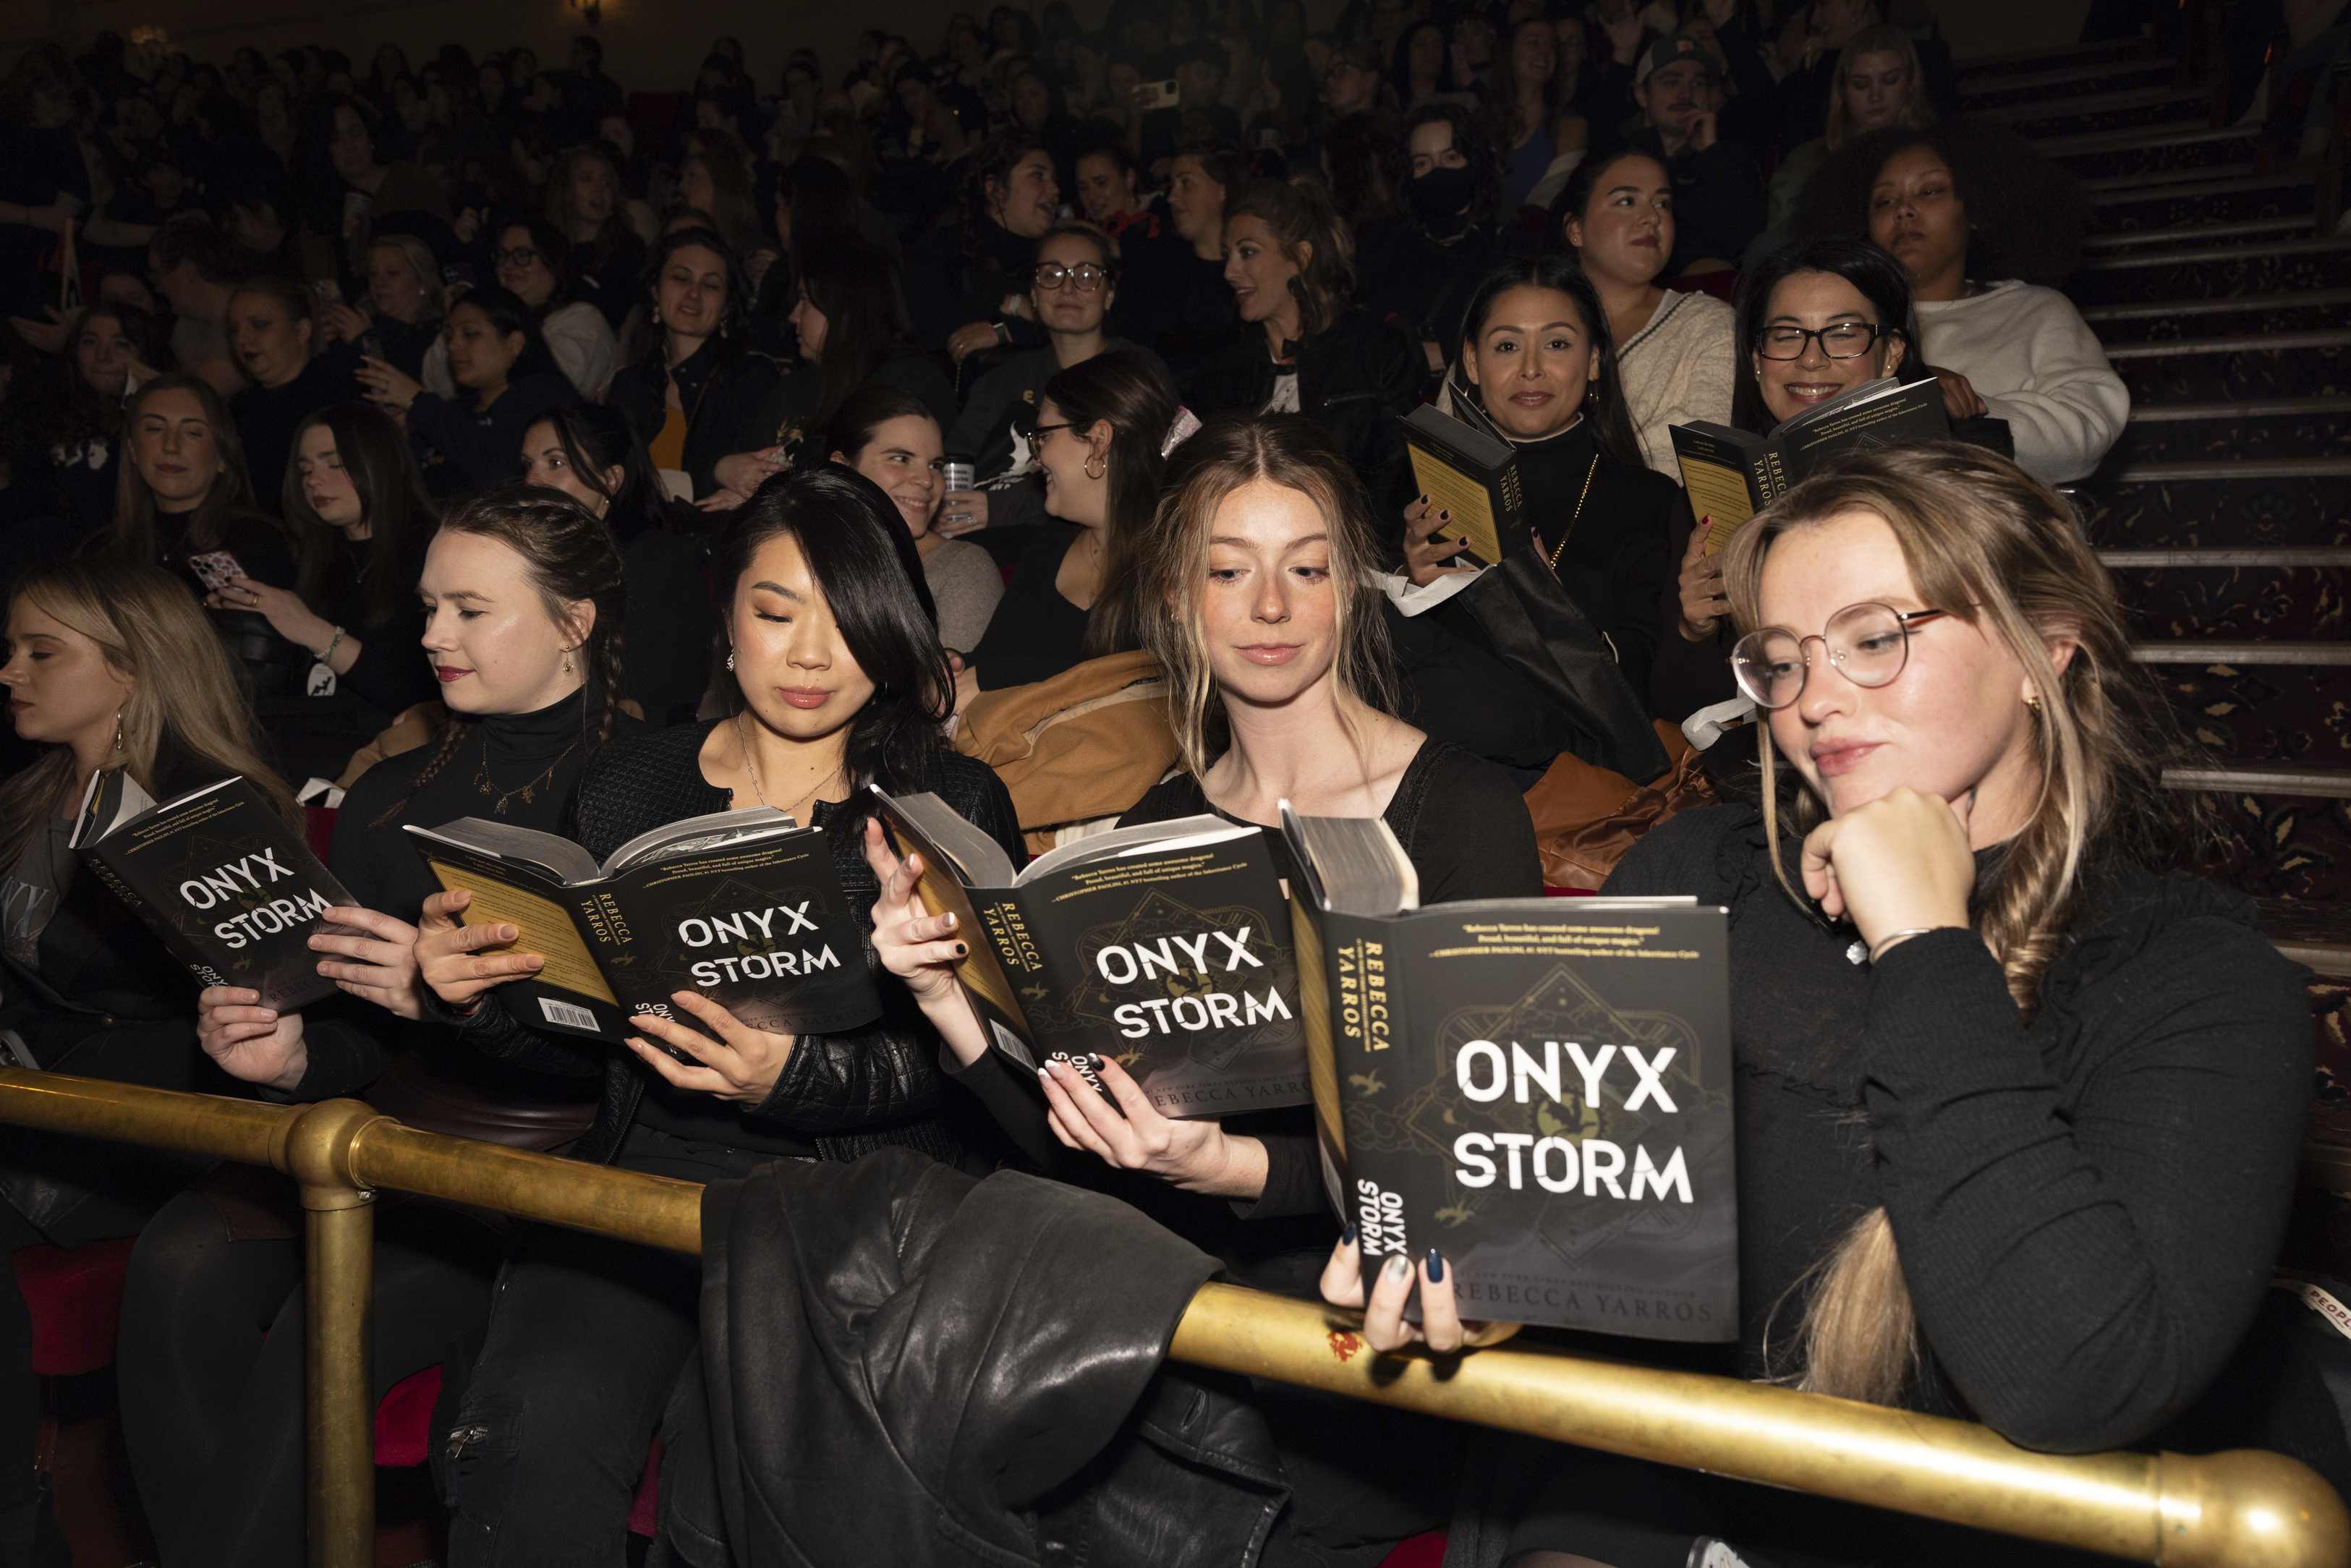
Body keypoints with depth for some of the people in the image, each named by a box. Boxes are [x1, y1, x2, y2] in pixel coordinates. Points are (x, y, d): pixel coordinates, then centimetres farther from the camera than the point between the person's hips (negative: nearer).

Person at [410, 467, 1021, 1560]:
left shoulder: (955, 805, 7)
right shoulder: (628, 786, 16)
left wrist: (798, 1077, -19)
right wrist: (477, 991, -5)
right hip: (647, 1167, 3)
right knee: (536, 1428, -27)